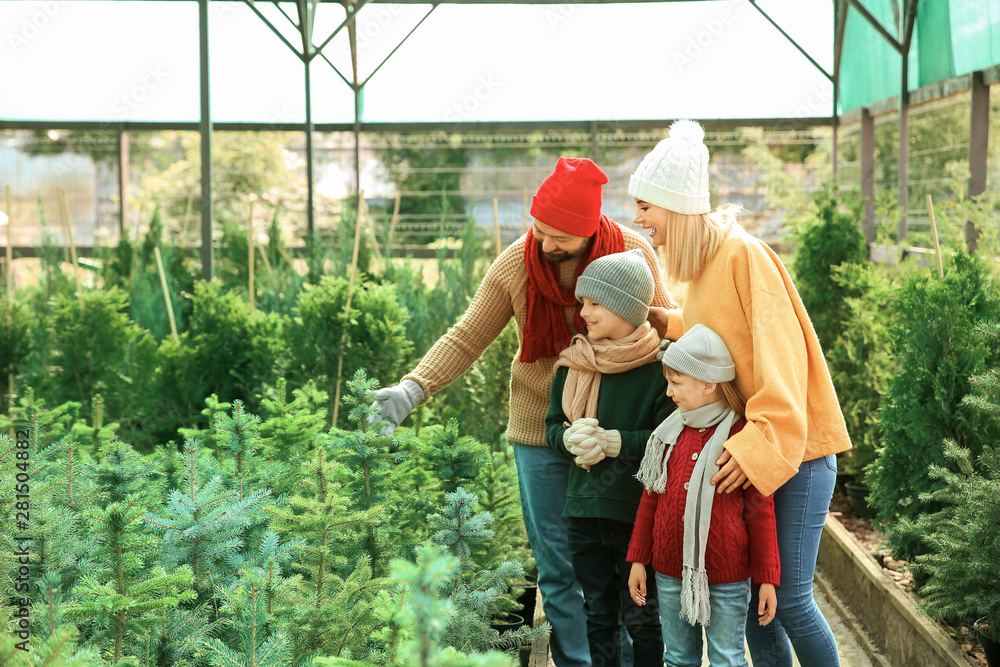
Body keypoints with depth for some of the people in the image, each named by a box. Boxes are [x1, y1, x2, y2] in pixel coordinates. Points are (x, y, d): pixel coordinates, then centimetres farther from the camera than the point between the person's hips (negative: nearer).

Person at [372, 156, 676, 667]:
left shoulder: (633, 252, -9)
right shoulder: (515, 265, -8)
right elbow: (467, 338, -2)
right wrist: (413, 388, -15)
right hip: (542, 431, 1)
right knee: (558, 567, 4)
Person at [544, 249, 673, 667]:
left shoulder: (659, 365, -12)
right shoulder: (573, 362, 5)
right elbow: (553, 426, 10)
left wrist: (616, 441, -21)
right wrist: (571, 439, -12)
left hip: (639, 512, -5)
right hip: (584, 511, 5)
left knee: (640, 618, 7)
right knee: (598, 617, 17)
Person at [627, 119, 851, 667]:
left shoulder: (743, 254, -17)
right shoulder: (701, 262, 10)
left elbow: (780, 354, -23)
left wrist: (765, 444, -30)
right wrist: (666, 322, 9)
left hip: (793, 451, -8)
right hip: (743, 455, 8)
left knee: (788, 600, -5)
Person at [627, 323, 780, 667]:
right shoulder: (670, 432, 5)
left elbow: (761, 512, -6)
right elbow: (650, 499, 11)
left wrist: (767, 578, -5)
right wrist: (638, 560, 11)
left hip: (727, 580, -4)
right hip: (670, 573, 5)